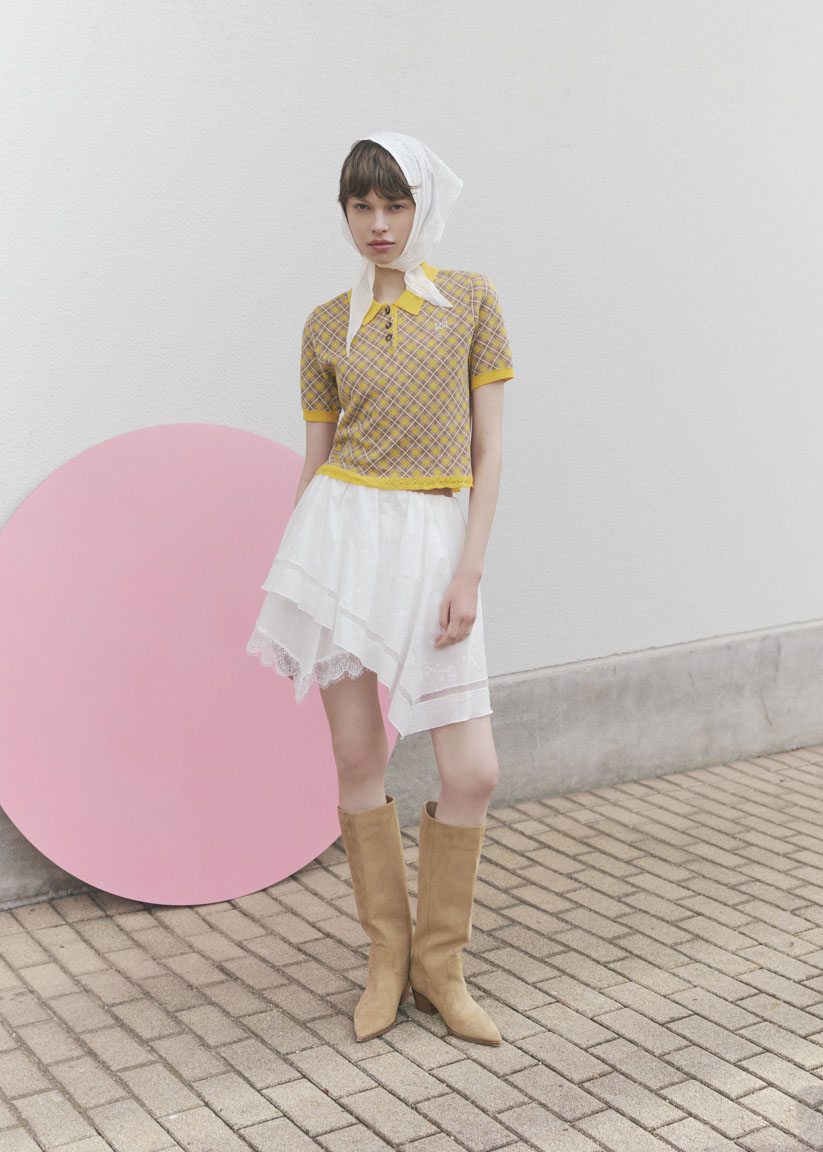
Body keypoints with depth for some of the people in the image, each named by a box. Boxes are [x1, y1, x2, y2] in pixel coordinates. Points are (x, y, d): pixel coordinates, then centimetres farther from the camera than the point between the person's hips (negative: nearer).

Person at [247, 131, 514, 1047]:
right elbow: (314, 460, 11)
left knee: (473, 772, -5)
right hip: (341, 529, 1)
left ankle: (438, 964, 15)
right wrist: (285, 584, 10)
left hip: (433, 540, -1)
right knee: (358, 759, 4)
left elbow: (488, 449, 1)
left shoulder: (472, 299, 4)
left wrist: (469, 571, -8)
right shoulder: (327, 326, 8)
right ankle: (387, 955, 21)